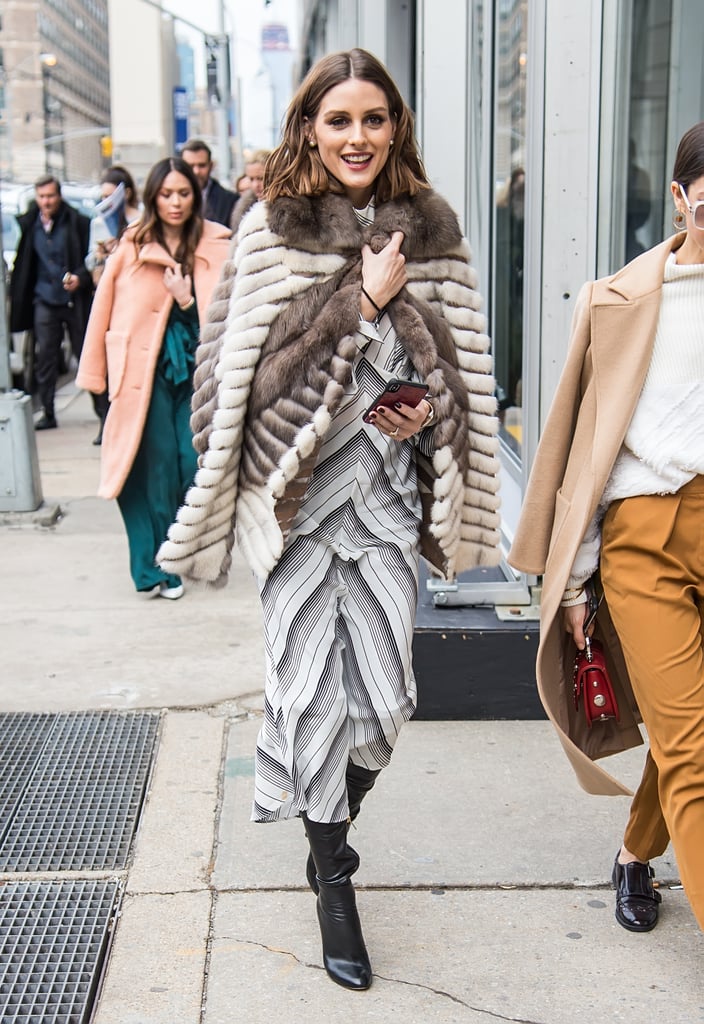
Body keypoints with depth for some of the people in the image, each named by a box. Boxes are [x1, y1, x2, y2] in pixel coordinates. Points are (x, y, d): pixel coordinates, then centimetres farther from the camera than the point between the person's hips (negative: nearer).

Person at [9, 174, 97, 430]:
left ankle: (102, 409, 11)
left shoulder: (78, 222, -6)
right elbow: (23, 264, 15)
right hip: (44, 301, 4)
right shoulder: (29, 224, 6)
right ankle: (48, 413, 13)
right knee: (45, 358, 5)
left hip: (74, 300, -3)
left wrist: (80, 277, -21)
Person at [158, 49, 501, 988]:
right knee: (312, 688, 0)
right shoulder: (271, 228, -3)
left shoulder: (431, 227, 6)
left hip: (388, 486, 3)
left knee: (384, 693, 4)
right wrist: (363, 298, -14)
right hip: (297, 486, -2)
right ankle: (334, 882, 20)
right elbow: (249, 363, -9)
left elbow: (463, 358, 13)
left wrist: (430, 409, -7)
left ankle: (332, 823, 36)